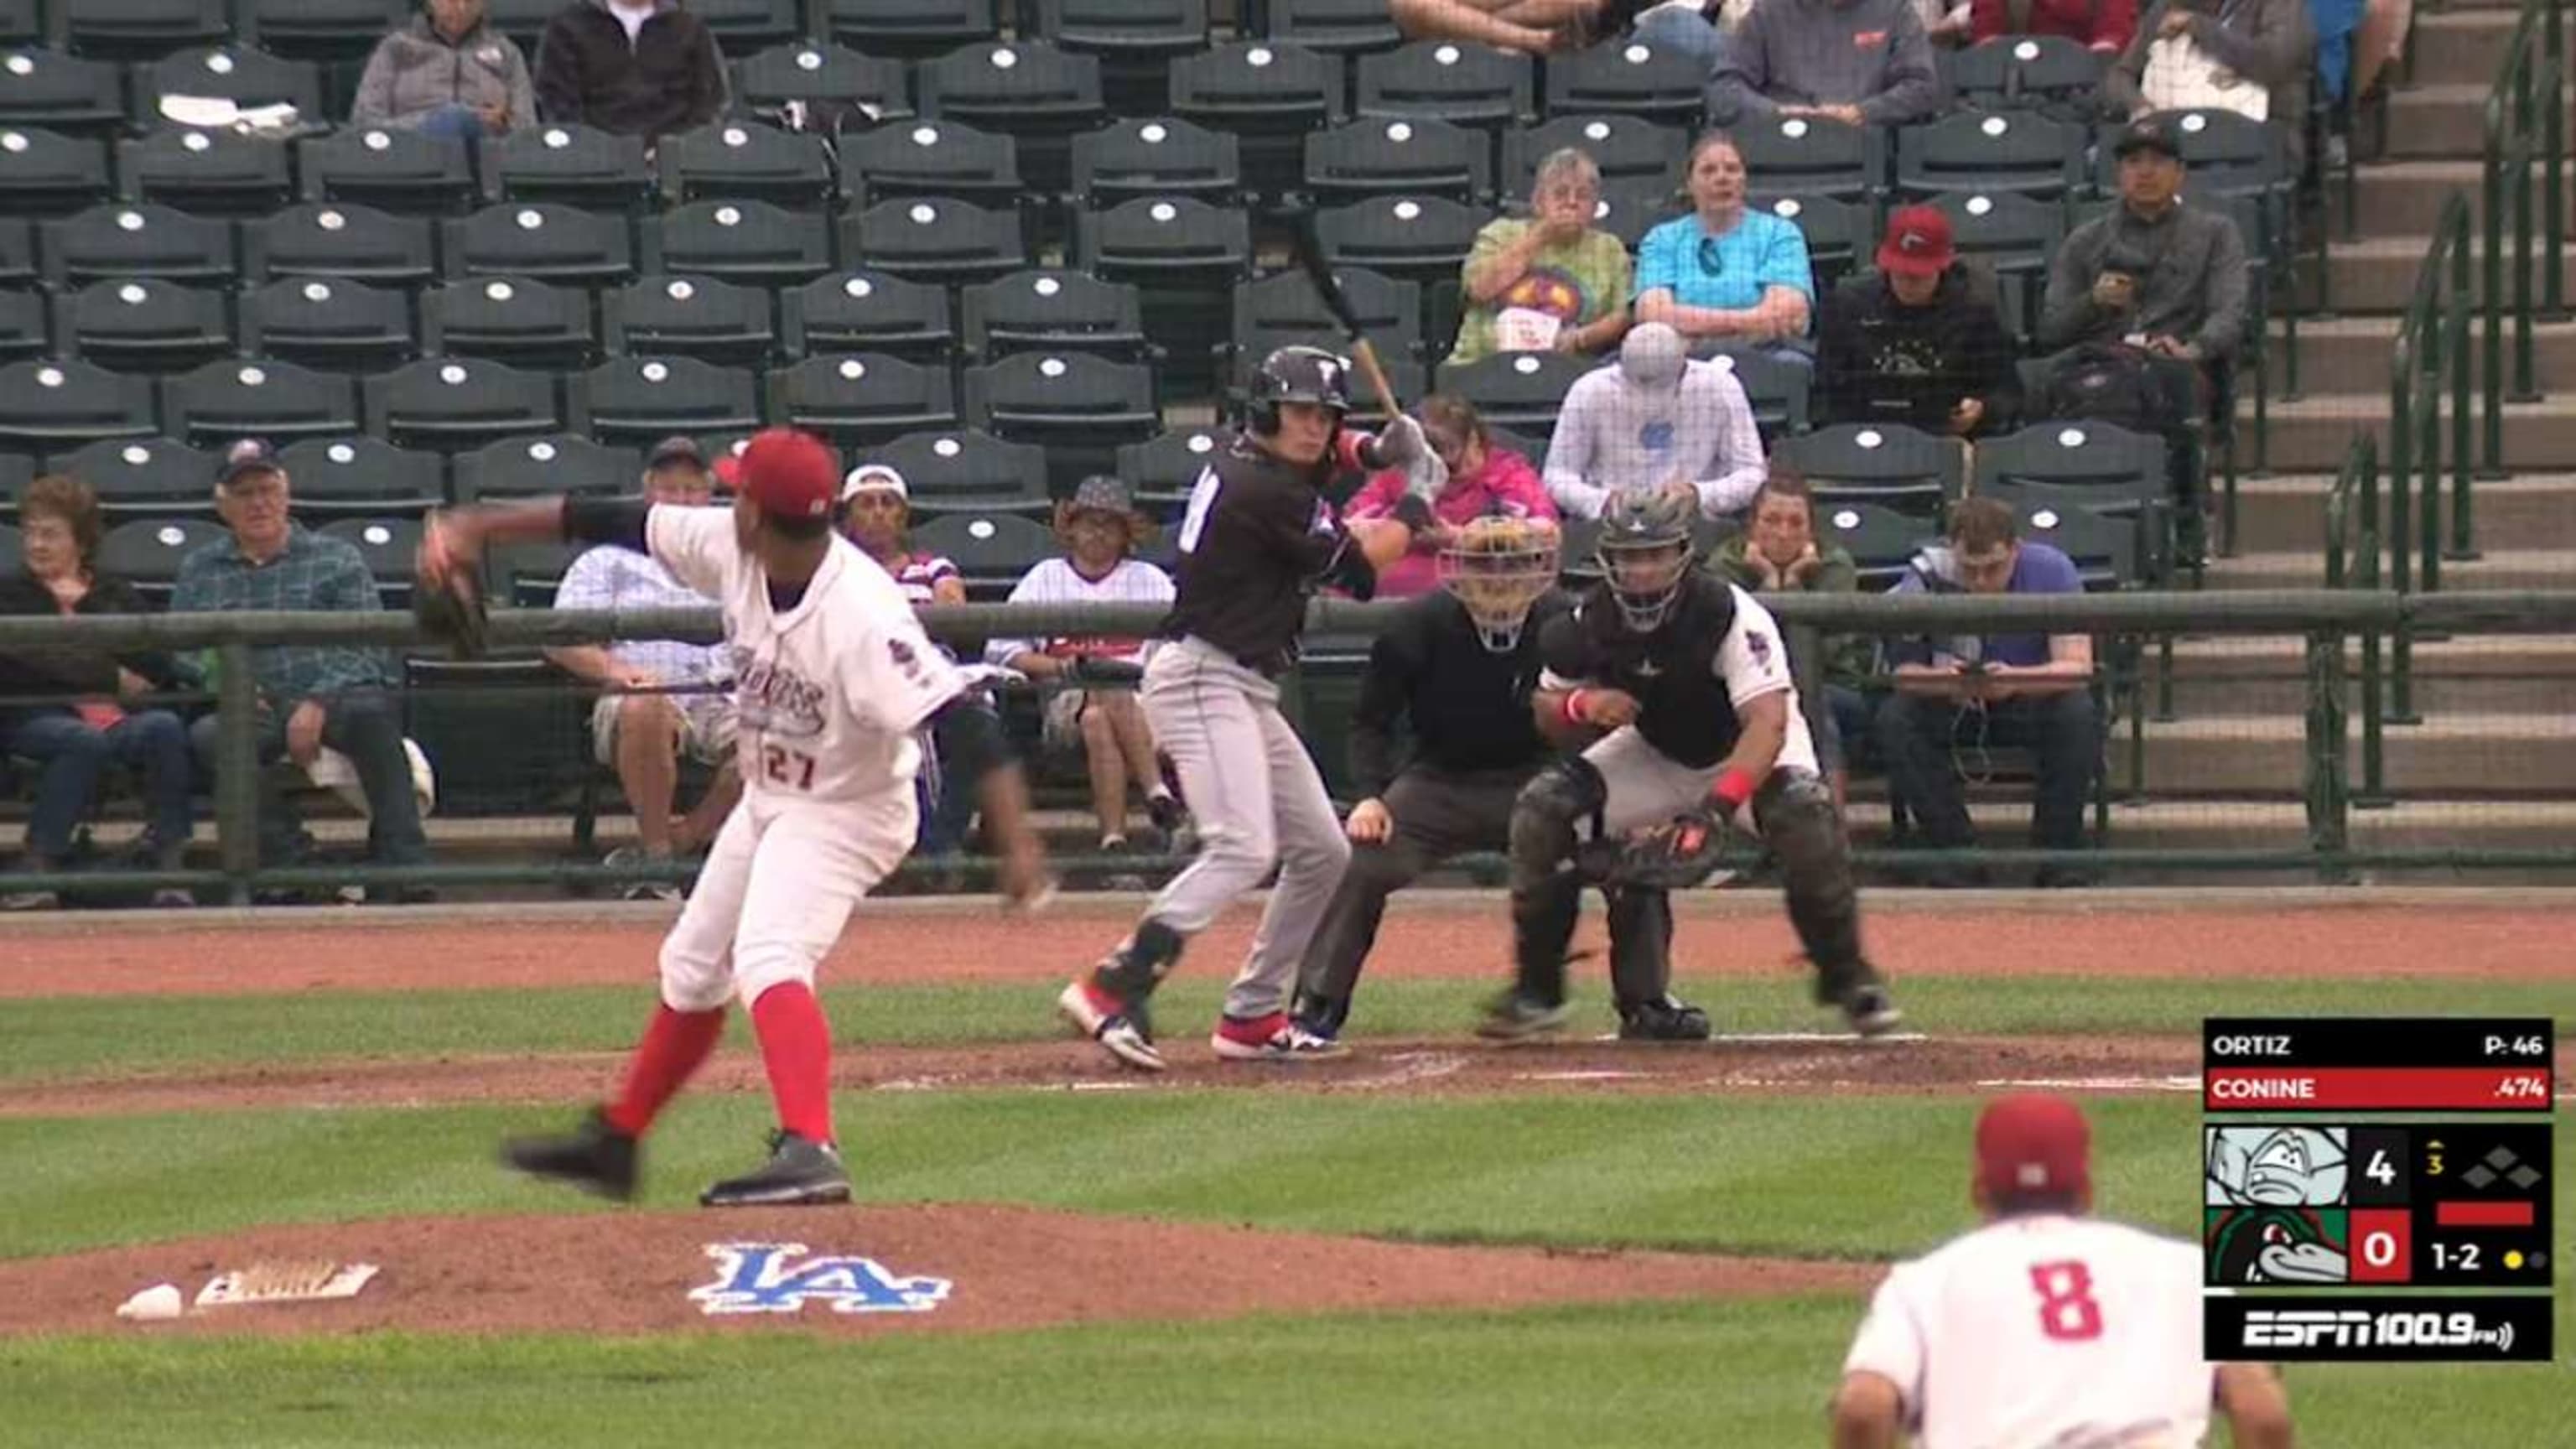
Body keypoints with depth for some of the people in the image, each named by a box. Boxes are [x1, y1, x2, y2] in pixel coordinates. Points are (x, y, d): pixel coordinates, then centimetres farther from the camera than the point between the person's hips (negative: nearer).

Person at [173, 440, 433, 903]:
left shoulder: (337, 560, 15)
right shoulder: (198, 572, 22)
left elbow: (366, 650, 2)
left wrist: (318, 704, -15)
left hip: (336, 696, -1)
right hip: (255, 710, 2)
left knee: (371, 712, -37)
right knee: (207, 737, -33)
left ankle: (404, 874, -42)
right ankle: (293, 864, -35)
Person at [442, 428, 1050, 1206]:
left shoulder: (861, 616, -34)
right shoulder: (729, 549, -12)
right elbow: (613, 521, -2)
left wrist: (1018, 844, -42)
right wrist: (477, 525, -2)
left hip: (842, 813, -9)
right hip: (765, 801, 9)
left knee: (767, 958, -31)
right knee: (692, 968, 22)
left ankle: (810, 1153, -45)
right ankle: (614, 1139, 40)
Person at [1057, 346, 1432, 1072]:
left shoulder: (1242, 460, 12)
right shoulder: (1266, 490, -16)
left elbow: (1316, 453, 34)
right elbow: (1356, 568, -9)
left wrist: (1372, 451, 12)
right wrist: (1412, 517, 9)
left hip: (1244, 691, 11)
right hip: (1201, 679, -11)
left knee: (1323, 851, 14)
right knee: (1243, 847, -25)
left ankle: (1251, 1018, 15)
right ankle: (1112, 990, -32)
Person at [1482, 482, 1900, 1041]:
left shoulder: (1730, 614, -33)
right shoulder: (1590, 623, -18)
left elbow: (1767, 721, -42)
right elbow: (1545, 712, -5)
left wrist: (1717, 805, -56)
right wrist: (1580, 706, -30)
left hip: (1747, 752, -4)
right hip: (1653, 754, 4)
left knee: (1802, 808, -36)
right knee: (1542, 807, -17)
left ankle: (1846, 975, -17)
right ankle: (1536, 989, -3)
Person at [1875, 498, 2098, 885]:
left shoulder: (2052, 571, -17)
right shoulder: (1926, 578, -16)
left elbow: (2076, 666, -25)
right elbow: (1903, 671, -18)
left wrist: (2016, 680, -45)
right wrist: (1940, 680, -43)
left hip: (2030, 703, -1)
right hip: (1952, 707, 1)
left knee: (2077, 714, -32)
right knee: (1894, 719, -28)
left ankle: (2057, 852, -22)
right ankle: (1954, 850, -23)